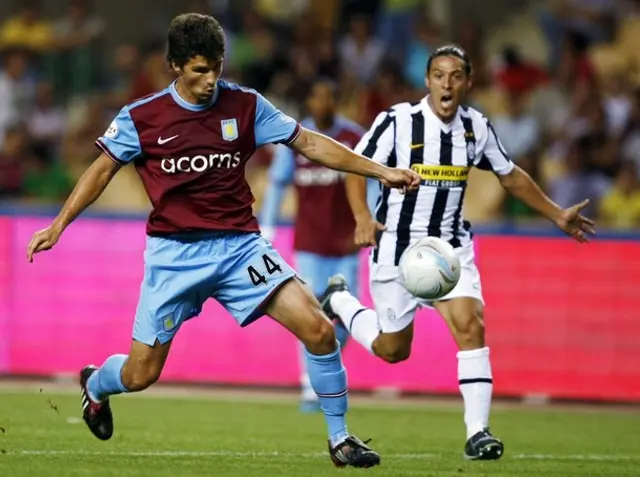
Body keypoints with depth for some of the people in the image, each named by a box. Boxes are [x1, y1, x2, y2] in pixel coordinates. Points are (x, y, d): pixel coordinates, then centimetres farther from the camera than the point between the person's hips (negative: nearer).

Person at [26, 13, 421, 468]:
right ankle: (94, 384, 40)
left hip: (240, 244, 1)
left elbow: (309, 143, 2)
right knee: (139, 375, 2)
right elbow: (103, 169, 6)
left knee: (318, 329, -18)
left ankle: (340, 439, -2)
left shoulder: (246, 105, -1)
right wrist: (58, 225, 0)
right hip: (174, 254, -1)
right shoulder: (141, 117, -5)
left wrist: (381, 171, -2)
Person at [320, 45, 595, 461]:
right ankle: (340, 299, 36)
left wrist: (558, 216, 15)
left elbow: (511, 176, 14)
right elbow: (356, 168, -9)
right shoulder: (398, 121, -14)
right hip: (397, 246, -3)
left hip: (451, 246, 3)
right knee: (393, 350, 6)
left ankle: (477, 432, -16)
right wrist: (363, 217, -25)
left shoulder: (477, 128, -1)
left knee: (470, 325, -19)